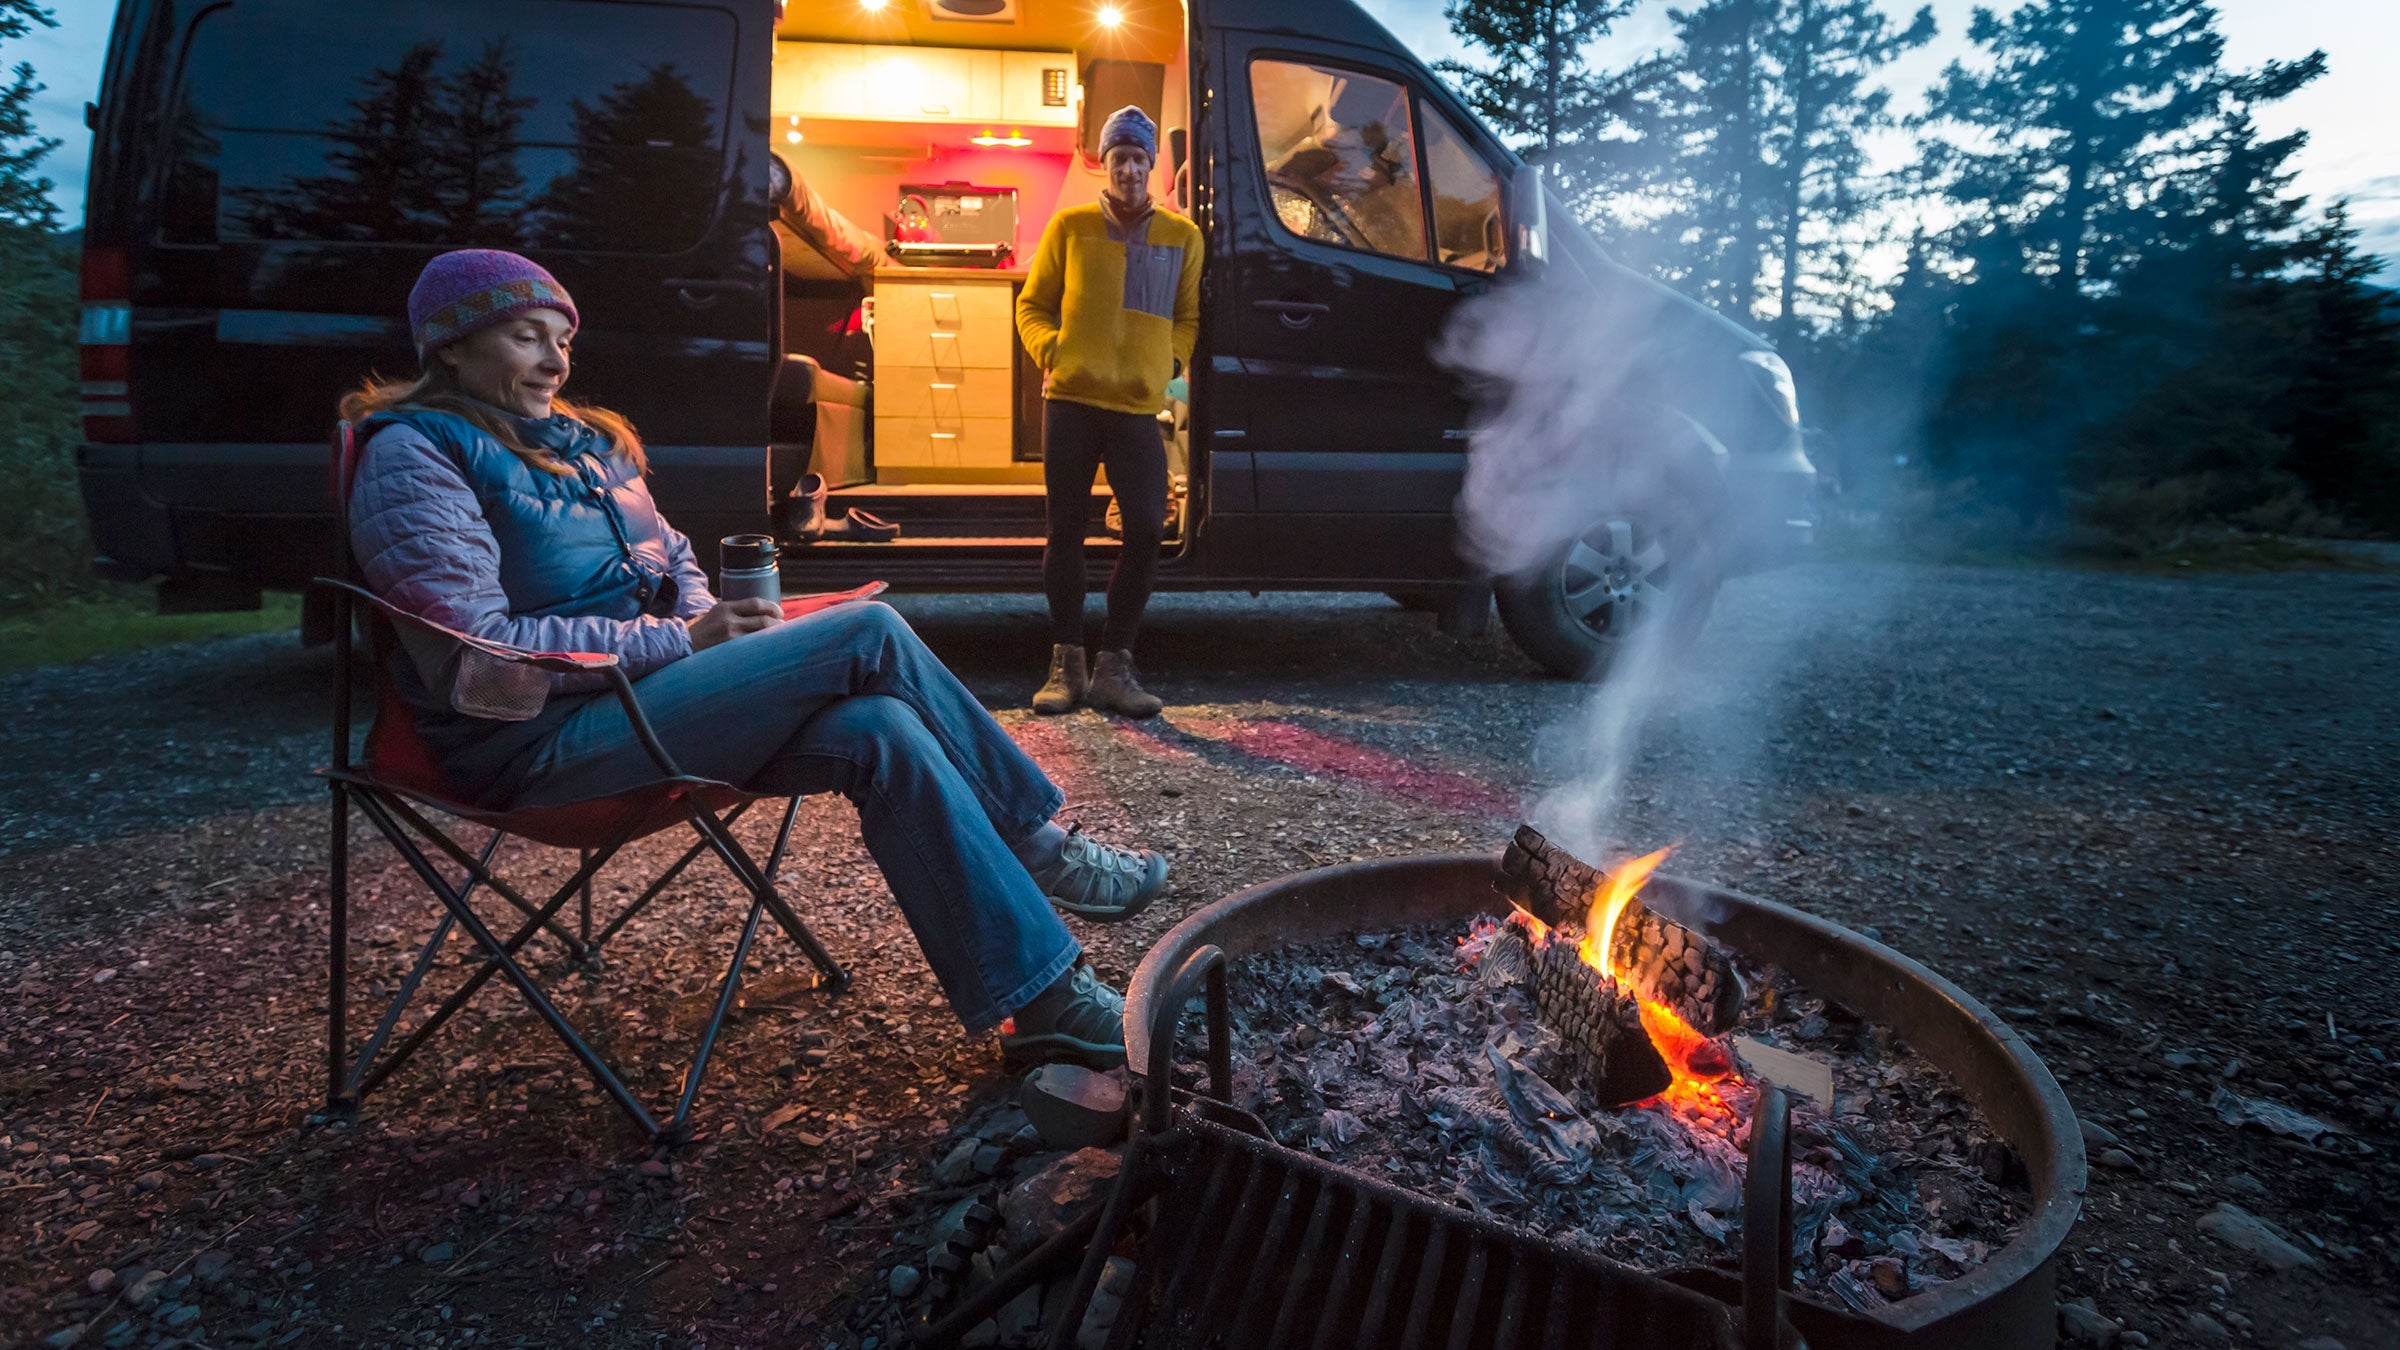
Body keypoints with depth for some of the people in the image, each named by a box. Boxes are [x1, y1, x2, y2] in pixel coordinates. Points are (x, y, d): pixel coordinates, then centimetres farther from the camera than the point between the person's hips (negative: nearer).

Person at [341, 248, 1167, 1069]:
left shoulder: (580, 440, 18)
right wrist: (680, 640, -17)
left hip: (636, 695, 8)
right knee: (871, 634, -21)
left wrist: (713, 620, -1)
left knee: (881, 730, -20)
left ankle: (1044, 1000, -15)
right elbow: (479, 647, -17)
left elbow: (674, 562, 24)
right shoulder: (414, 454, -7)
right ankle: (1039, 847, -9)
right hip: (538, 744, -8)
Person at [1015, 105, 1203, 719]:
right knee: (1066, 529, 3)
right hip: (1071, 400, 0)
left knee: (1146, 530, -8)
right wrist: (1051, 351, -3)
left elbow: (1188, 317, 20)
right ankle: (1066, 662, 13)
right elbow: (1032, 304, 14)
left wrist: (1170, 360, 3)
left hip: (1139, 405, 1)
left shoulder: (1182, 236, 12)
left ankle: (1114, 664, 4)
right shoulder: (1071, 225, 9)